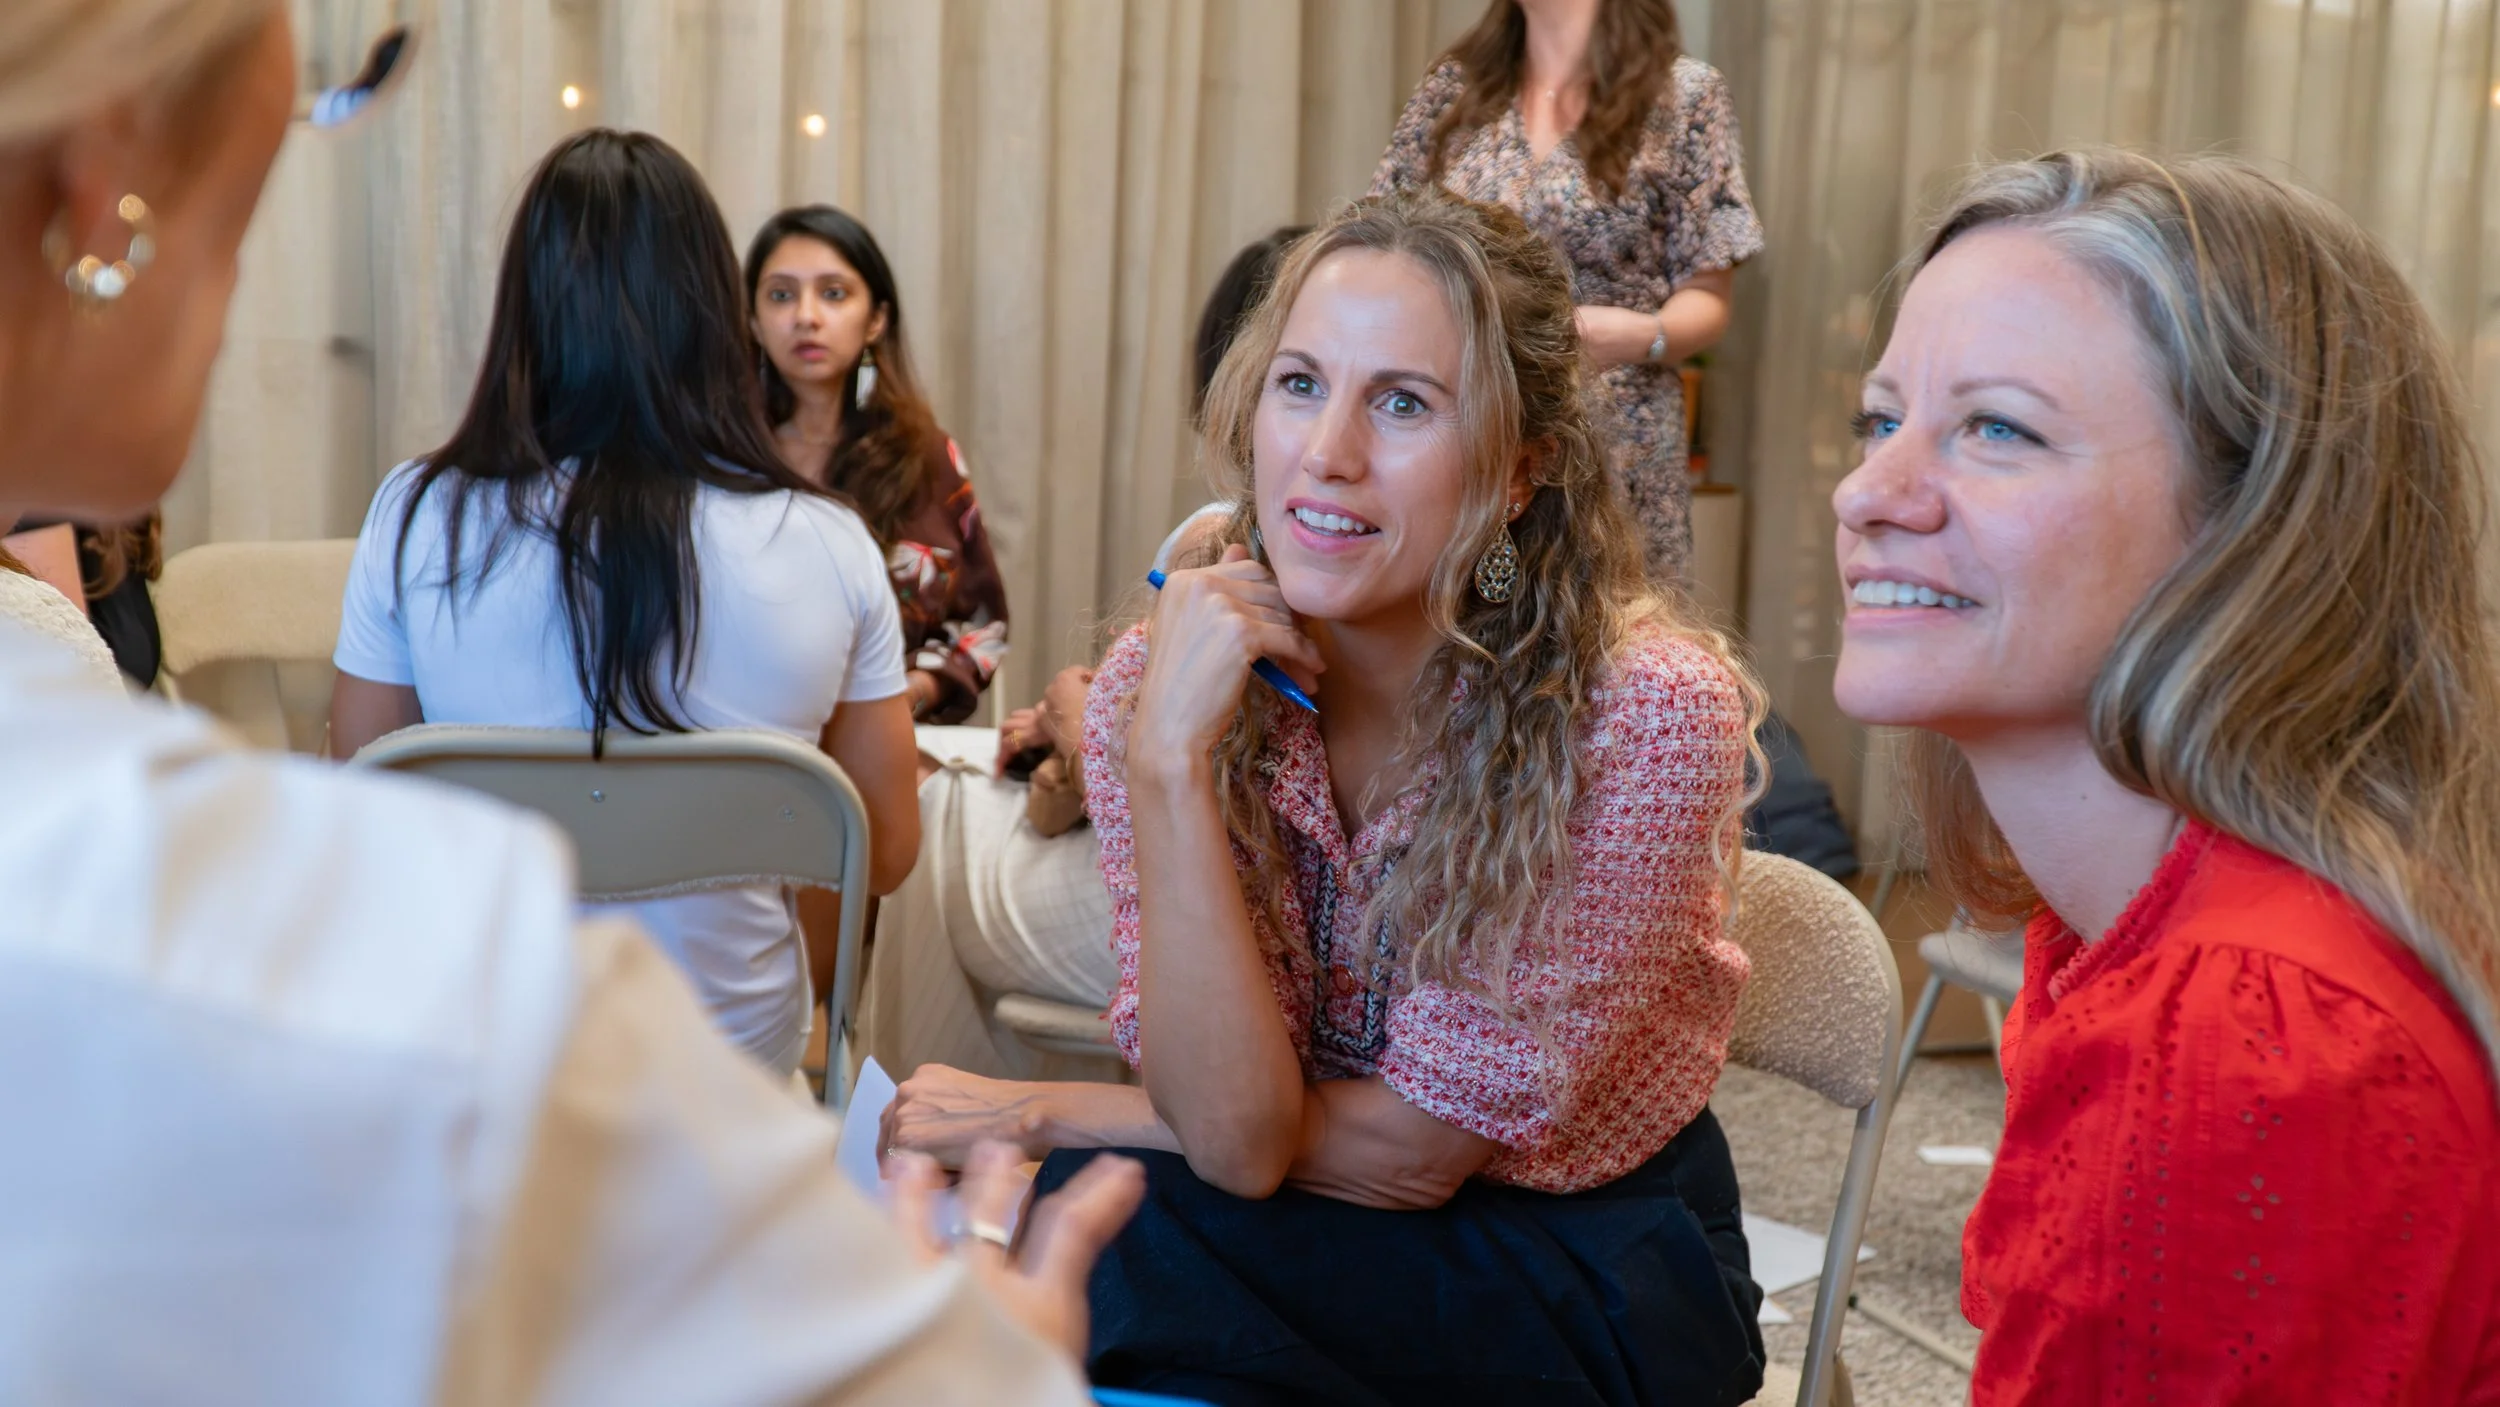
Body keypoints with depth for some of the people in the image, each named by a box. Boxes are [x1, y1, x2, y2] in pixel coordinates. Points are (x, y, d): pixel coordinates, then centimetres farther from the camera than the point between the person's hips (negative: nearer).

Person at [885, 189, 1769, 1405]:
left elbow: (1409, 1149, -17)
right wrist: (1167, 760, -29)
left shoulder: (1645, 711, -23)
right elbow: (1234, 1136, -19)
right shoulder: (1154, 683, -12)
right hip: (1336, 1227, 4)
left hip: (1597, 1264, -3)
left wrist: (1038, 1112, -13)